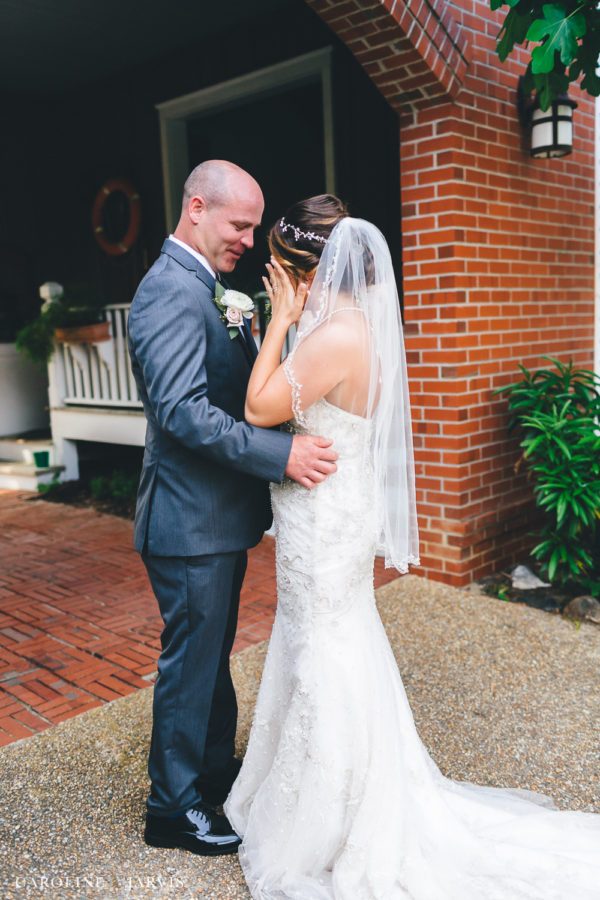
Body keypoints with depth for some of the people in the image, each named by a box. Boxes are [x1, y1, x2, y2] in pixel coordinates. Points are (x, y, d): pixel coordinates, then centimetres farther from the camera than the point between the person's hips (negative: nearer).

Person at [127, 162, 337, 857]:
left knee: (211, 655, 22)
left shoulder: (198, 287, 15)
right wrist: (281, 452, -28)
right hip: (193, 519, -10)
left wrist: (244, 331, 0)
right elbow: (182, 411, -28)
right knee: (190, 662, 5)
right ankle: (175, 807, 25)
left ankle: (216, 770, 41)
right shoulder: (172, 292, -18)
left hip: (216, 515, 10)